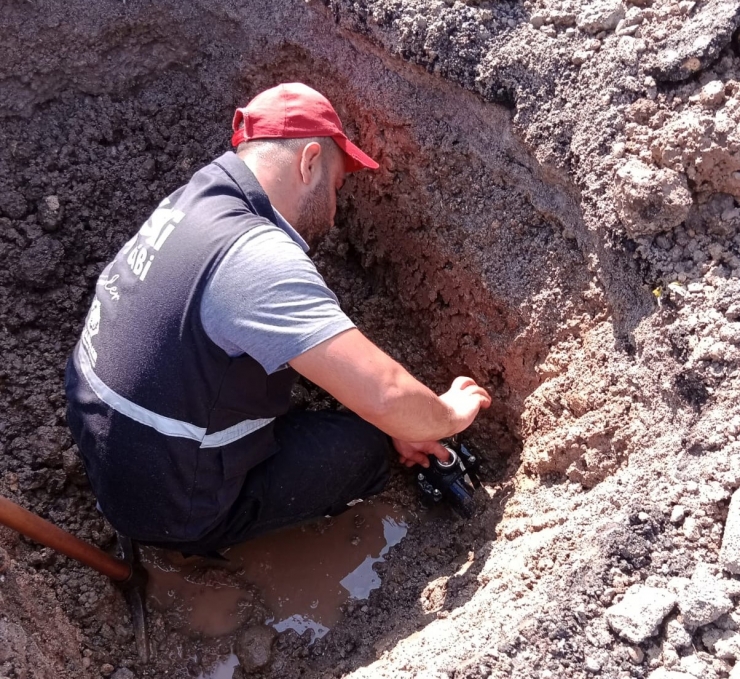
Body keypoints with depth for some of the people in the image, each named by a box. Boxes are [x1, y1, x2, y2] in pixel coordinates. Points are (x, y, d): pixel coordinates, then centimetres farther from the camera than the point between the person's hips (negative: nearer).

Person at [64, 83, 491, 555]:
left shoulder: (196, 198, -1)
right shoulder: (259, 260, -30)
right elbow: (385, 393, -34)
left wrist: (401, 423, 6)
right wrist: (447, 415, -11)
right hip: (167, 513, -8)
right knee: (364, 447, 0)